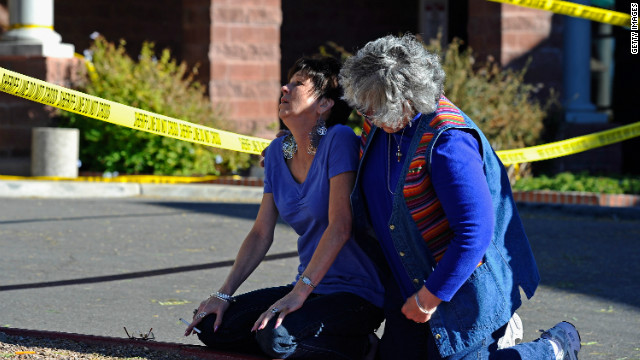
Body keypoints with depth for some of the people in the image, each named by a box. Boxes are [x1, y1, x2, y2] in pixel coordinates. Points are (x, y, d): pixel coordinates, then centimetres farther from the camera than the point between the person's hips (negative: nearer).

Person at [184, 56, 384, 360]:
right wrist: (224, 294, 0)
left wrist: (299, 292, -27)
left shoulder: (339, 140, -15)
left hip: (357, 294, -7)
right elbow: (261, 234, 10)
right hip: (310, 288, 7)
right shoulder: (278, 153, 7)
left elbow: (340, 226, -22)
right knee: (212, 326, -8)